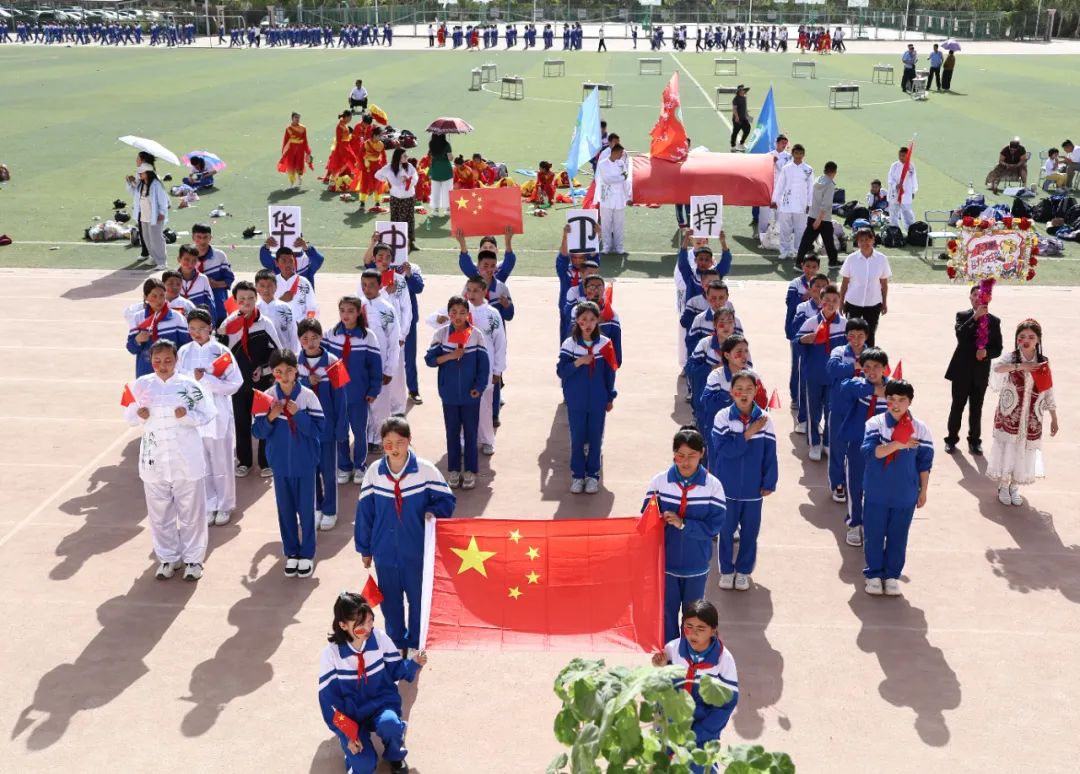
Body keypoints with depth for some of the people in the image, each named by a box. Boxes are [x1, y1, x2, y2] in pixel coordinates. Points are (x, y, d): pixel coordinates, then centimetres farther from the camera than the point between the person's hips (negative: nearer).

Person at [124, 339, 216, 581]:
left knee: (191, 512, 8)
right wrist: (139, 415, -15)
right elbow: (129, 417, 6)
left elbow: (207, 415, -4)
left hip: (186, 460, -2)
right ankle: (167, 558, 29)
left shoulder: (189, 385, -7)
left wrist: (187, 415, -21)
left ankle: (193, 558, 23)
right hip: (154, 460, 2)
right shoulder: (142, 385, -1)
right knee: (159, 513, 13)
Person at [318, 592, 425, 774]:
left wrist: (414, 663, -21)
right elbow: (328, 698, -10)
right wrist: (346, 734, -16)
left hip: (381, 703, 1)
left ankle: (395, 756, -1)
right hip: (351, 714, -1)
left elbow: (395, 669, 2)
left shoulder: (380, 639, -10)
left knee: (389, 725, -36)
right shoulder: (331, 654, -15)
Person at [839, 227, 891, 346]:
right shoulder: (851, 259, -9)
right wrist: (841, 302, 1)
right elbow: (844, 283, -1)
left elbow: (884, 284, 1)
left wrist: (885, 303, 5)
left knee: (870, 335, 12)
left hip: (873, 304, 1)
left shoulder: (881, 259, -7)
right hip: (853, 303, 0)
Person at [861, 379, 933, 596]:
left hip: (905, 496, 1)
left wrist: (923, 491, 7)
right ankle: (873, 574, 25)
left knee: (898, 537, 12)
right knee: (873, 535, 9)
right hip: (876, 493, -1)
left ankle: (892, 576, 27)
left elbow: (924, 463, 3)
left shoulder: (920, 430, -5)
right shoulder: (875, 423, -9)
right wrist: (898, 444, -27)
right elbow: (869, 452, -21)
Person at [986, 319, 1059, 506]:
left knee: (1024, 452, 8)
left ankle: (1015, 487, 27)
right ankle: (1003, 487, 22)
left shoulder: (1043, 363, -1)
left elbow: (1048, 392, 5)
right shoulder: (1010, 358, -8)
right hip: (1009, 416, -2)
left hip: (1031, 419, 2)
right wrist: (1020, 366, -35)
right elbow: (997, 368, -31)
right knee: (1006, 450, 3)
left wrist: (1054, 418, 6)